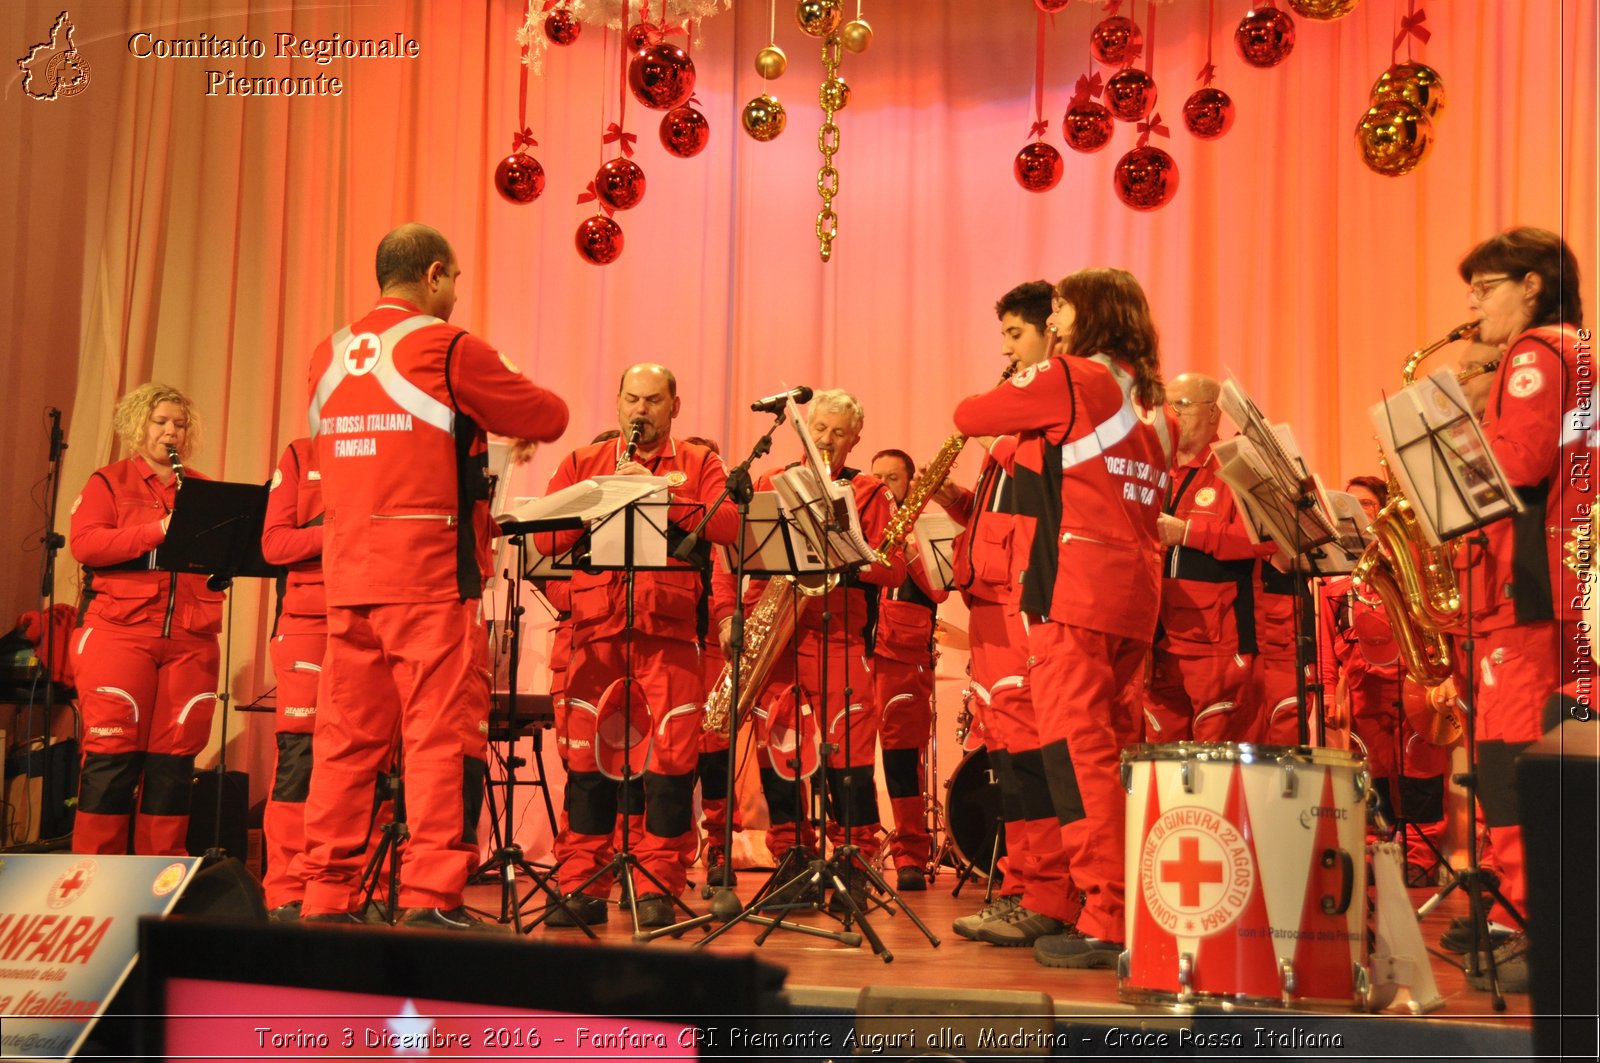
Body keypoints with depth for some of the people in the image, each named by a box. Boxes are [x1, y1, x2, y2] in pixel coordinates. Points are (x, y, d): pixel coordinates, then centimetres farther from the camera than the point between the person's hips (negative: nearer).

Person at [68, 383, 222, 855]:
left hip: (191, 638, 3)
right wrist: (159, 529, -16)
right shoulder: (107, 483, 9)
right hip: (120, 631, -3)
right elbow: (85, 544, -7)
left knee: (175, 755, 2)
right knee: (113, 750, -5)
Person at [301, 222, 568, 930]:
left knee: (346, 737, 9)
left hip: (348, 574, 7)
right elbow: (550, 418, -1)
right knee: (443, 735, -3)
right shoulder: (448, 349, -6)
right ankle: (431, 899, -4)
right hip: (431, 576, -6)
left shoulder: (328, 356, 12)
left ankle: (326, 896, 13)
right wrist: (516, 424, 22)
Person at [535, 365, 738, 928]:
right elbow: (546, 539, 6)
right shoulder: (582, 462, 18)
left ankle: (656, 888, 4)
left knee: (673, 756, -5)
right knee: (586, 754, -1)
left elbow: (728, 524, -5)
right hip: (597, 627, 1)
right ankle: (581, 887, 8)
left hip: (671, 629, -1)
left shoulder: (699, 463, 14)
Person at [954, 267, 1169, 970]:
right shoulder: (1146, 400, 19)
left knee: (1077, 748, -10)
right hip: (1135, 590, 9)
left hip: (1072, 588, -9)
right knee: (1114, 748, 13)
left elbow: (970, 416, 0)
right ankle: (1136, 904, 17)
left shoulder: (1066, 379, -5)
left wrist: (1015, 389, 20)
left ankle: (1105, 924, -12)